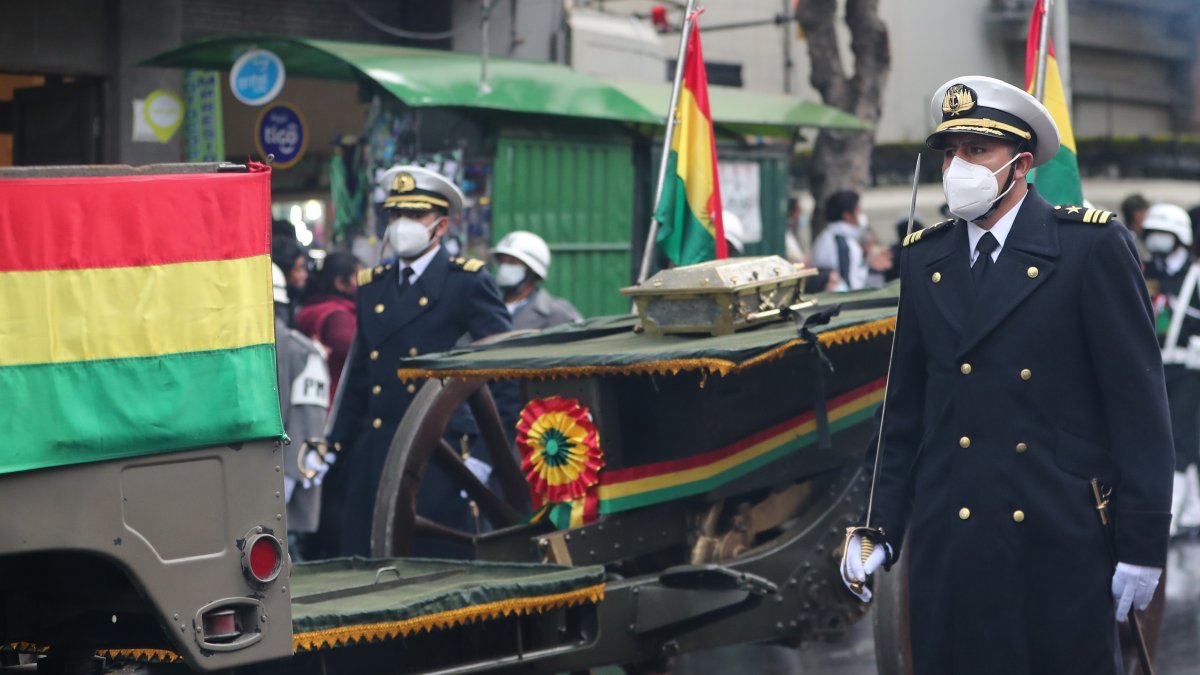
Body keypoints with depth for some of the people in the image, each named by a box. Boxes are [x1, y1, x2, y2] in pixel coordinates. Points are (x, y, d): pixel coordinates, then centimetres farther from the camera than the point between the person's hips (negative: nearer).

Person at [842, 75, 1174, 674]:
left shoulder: (1092, 244, -4)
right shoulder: (924, 257, 9)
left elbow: (1136, 397, -6)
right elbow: (906, 411, 12)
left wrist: (1142, 544, -9)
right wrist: (881, 529, 5)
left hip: (1062, 545, -3)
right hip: (948, 548, 4)